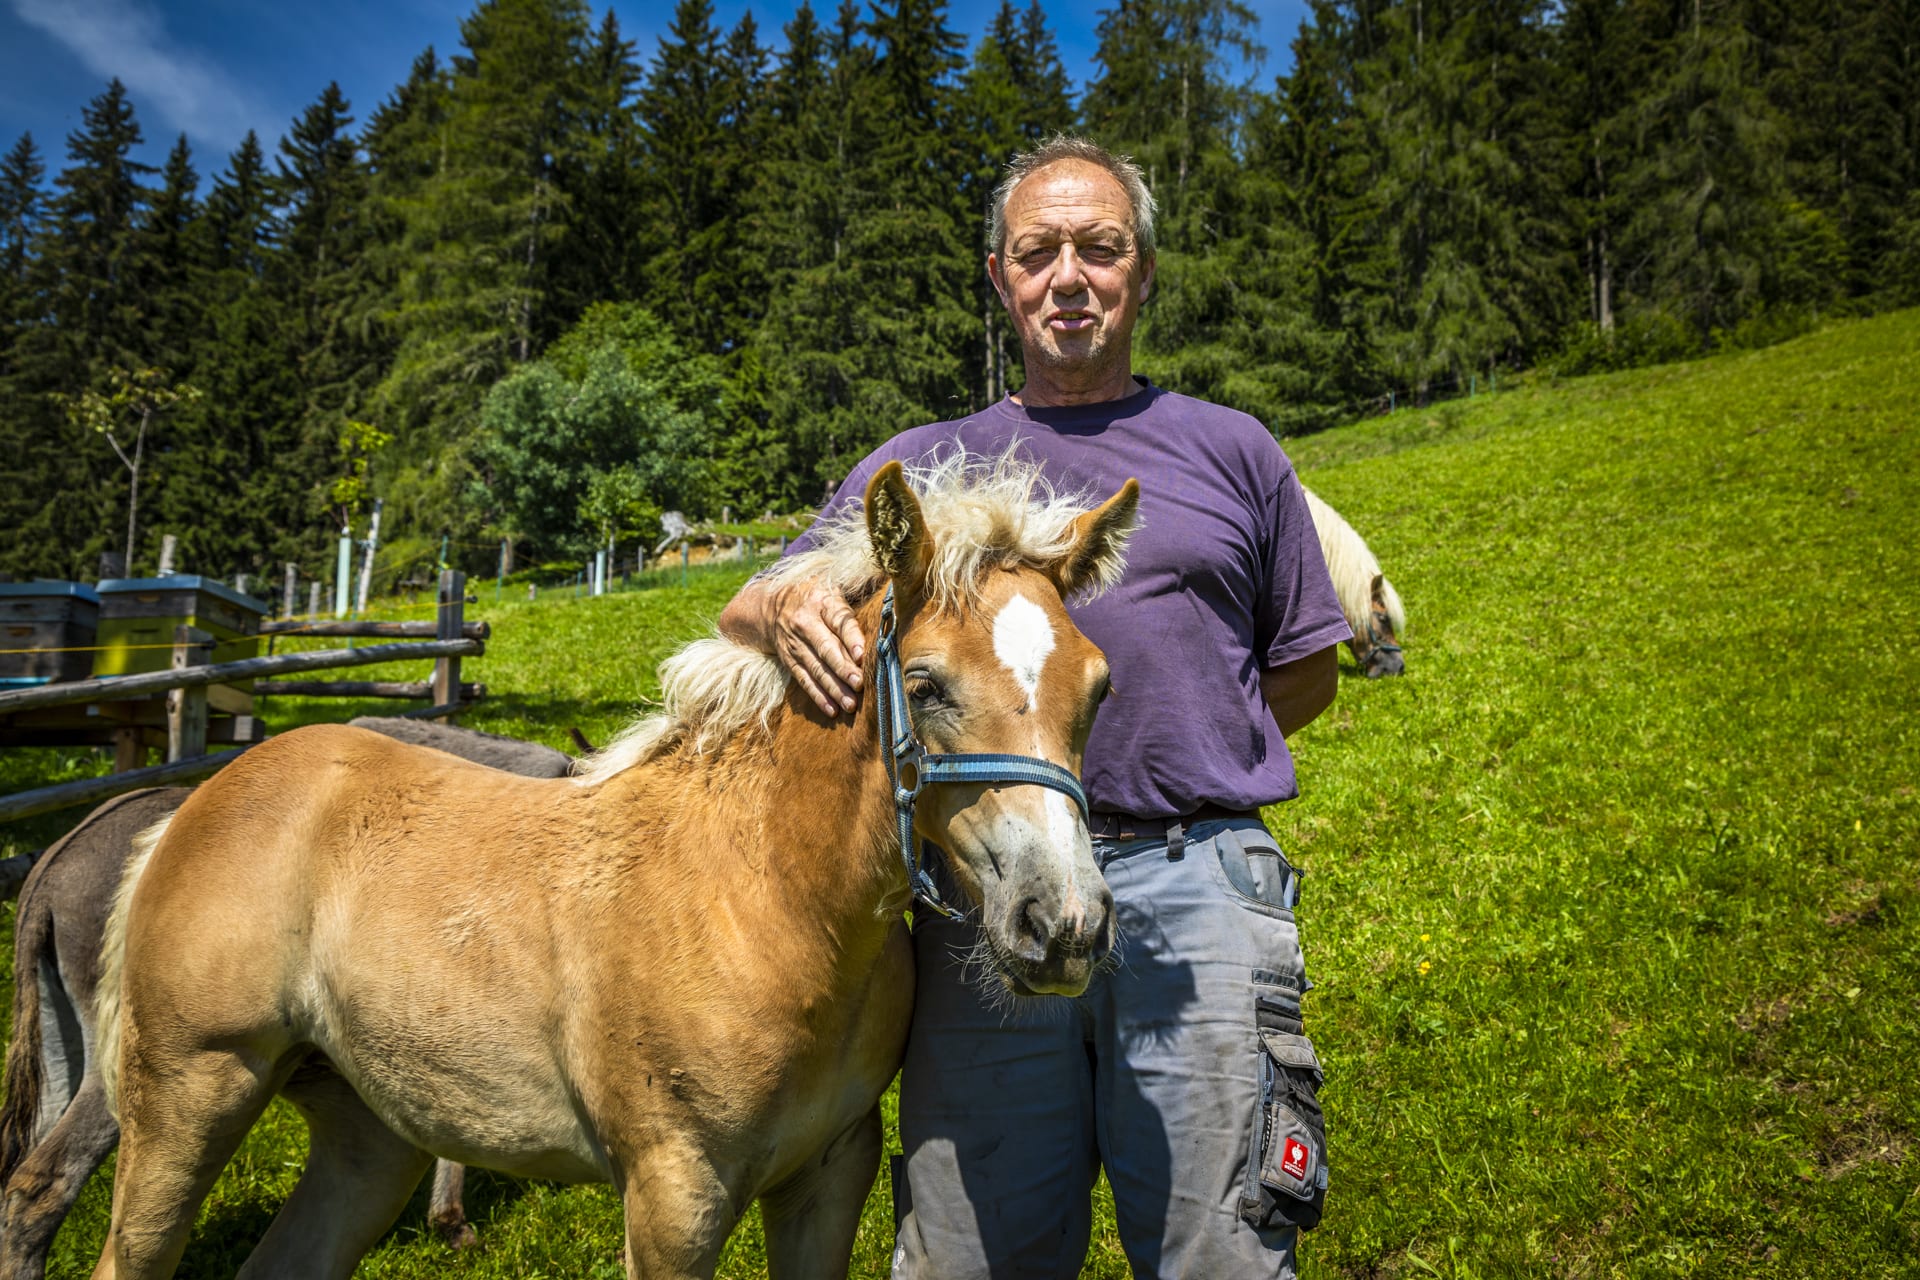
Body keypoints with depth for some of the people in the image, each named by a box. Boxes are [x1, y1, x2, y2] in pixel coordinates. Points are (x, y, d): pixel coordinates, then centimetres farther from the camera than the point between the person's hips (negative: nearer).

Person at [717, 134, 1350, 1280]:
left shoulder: (1232, 452, 13)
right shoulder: (920, 468, 14)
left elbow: (1306, 673, 17)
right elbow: (744, 614, 14)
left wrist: (1174, 754, 4)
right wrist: (787, 613, -10)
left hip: (1196, 888, 0)